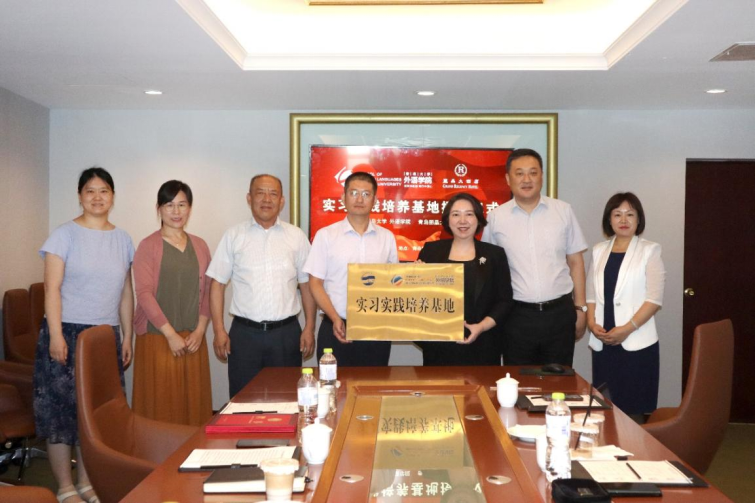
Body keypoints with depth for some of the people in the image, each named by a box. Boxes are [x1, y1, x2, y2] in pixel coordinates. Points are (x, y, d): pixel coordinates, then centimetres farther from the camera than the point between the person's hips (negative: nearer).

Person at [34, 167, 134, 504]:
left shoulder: (123, 239, 10)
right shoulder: (65, 235, -3)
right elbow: (52, 288, -8)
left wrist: (127, 336, 9)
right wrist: (55, 334, -15)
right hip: (67, 333, -4)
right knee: (61, 406, 0)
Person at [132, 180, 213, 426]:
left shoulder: (200, 246, 11)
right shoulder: (148, 246, -2)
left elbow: (207, 292, 10)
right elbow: (144, 294, -9)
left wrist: (199, 331, -2)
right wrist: (171, 334, -13)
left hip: (193, 340, 4)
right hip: (157, 339, -4)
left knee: (192, 403, 6)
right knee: (160, 404, 0)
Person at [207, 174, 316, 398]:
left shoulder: (297, 236, 6)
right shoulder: (234, 236, 4)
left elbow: (307, 285, 7)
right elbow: (218, 284, 4)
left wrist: (309, 328, 1)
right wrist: (219, 331, -3)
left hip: (286, 333, 1)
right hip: (244, 333, 0)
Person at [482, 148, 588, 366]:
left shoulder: (563, 211, 3)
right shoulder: (495, 218, 0)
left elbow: (575, 262, 7)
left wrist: (580, 308, 5)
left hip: (560, 312, 1)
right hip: (517, 315, -1)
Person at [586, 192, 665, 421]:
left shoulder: (649, 251, 0)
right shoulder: (599, 251, 12)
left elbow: (654, 299, -7)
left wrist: (626, 329, -15)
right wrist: (592, 323, -4)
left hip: (636, 344, -3)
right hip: (603, 343, 4)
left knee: (633, 411, -2)